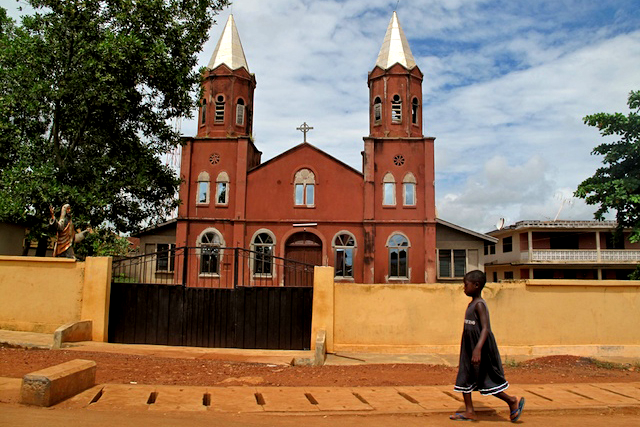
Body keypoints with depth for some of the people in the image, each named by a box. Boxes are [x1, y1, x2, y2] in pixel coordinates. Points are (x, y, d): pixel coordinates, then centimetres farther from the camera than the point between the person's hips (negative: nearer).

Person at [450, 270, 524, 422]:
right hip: (469, 349, 10)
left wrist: (478, 349, -39)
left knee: (487, 382, 1)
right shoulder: (471, 304, 11)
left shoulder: (479, 304, -18)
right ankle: (469, 411, 17)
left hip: (481, 350, -10)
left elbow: (485, 328, -29)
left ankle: (512, 401, 18)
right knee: (464, 379, 10)